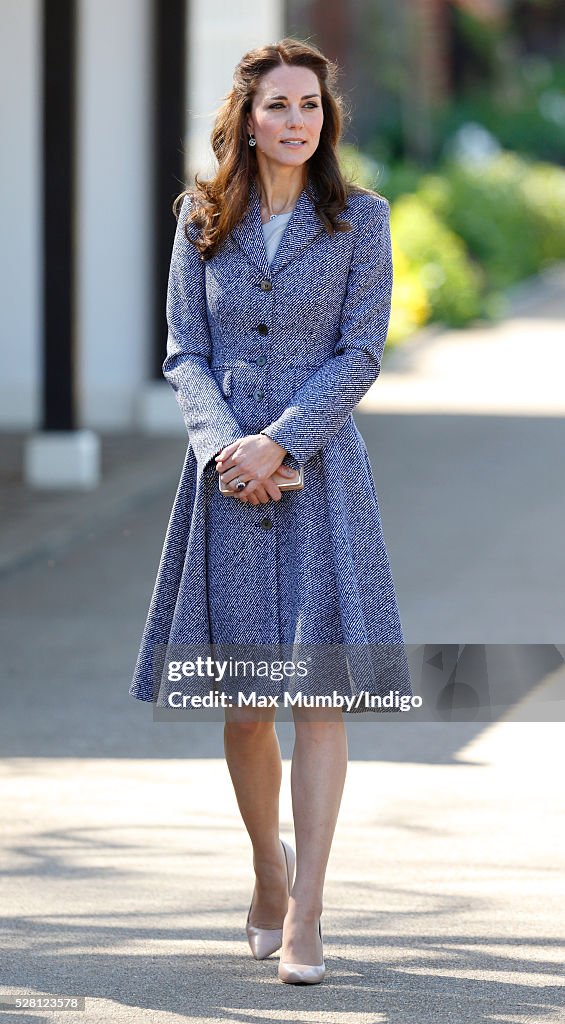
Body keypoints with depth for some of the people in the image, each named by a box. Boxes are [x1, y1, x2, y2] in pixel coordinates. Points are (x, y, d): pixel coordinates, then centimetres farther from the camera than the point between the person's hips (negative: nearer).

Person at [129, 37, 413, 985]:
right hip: (227, 474, 2)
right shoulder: (203, 220, 7)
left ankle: (305, 916, -10)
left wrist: (280, 442, -14)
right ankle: (269, 869, 28)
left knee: (320, 692, -10)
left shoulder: (358, 220, 2)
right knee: (244, 704, 5)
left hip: (320, 471, -2)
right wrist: (224, 444, -12)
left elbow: (360, 354, -3)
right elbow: (185, 352, 5)